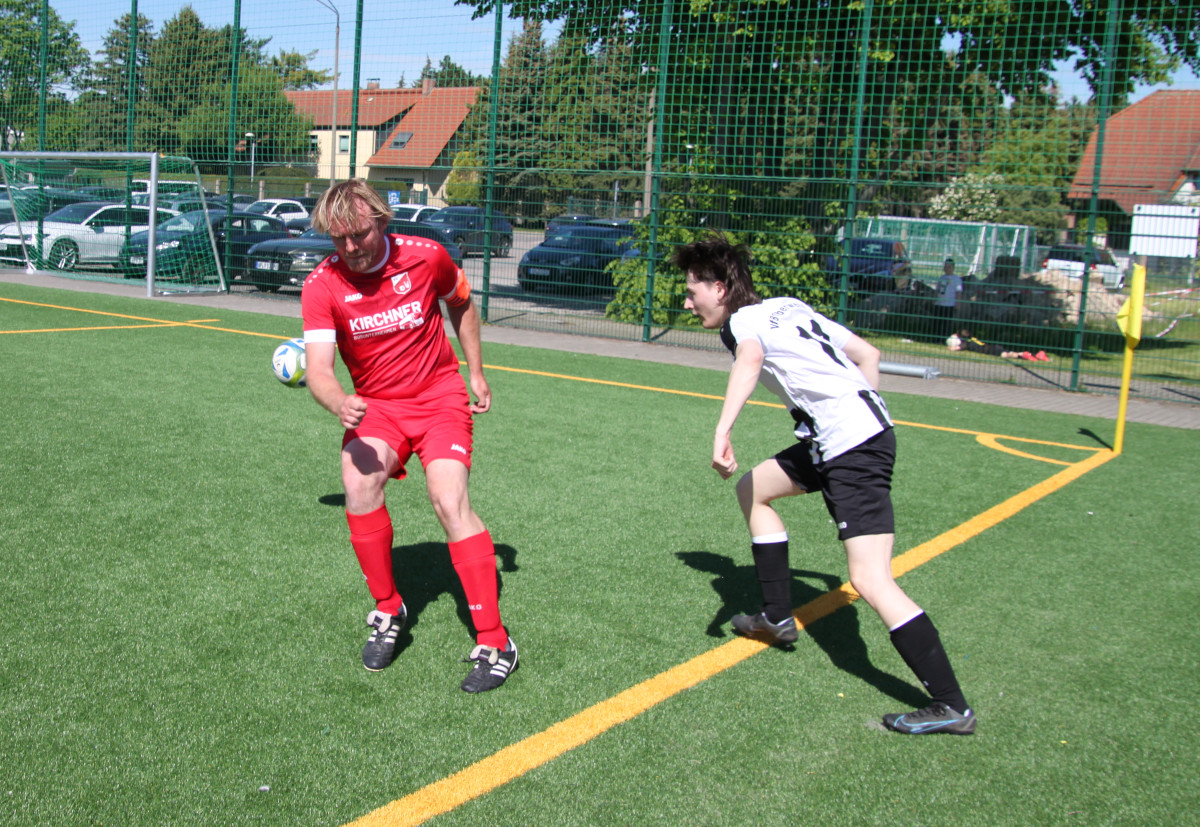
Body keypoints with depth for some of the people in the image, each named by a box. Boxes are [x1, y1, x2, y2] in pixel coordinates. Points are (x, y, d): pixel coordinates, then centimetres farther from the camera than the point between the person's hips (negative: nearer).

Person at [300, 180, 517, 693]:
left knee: (449, 501, -22)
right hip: (375, 404, 1)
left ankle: (494, 642, -16)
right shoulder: (322, 286, -12)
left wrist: (476, 375, 10)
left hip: (439, 396, -1)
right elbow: (318, 367, -21)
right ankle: (388, 610, -4)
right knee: (359, 483, -28)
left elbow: (462, 305, 10)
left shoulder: (426, 257, -11)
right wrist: (339, 405, -43)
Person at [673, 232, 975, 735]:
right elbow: (867, 354, 24)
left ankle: (951, 707, -12)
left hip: (855, 448, -10)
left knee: (870, 582, -14)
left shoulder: (742, 320, -5)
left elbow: (750, 358, -30)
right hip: (867, 426, 10)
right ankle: (777, 617, 28)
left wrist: (723, 431, -41)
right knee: (752, 489, 22)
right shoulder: (790, 306, 21)